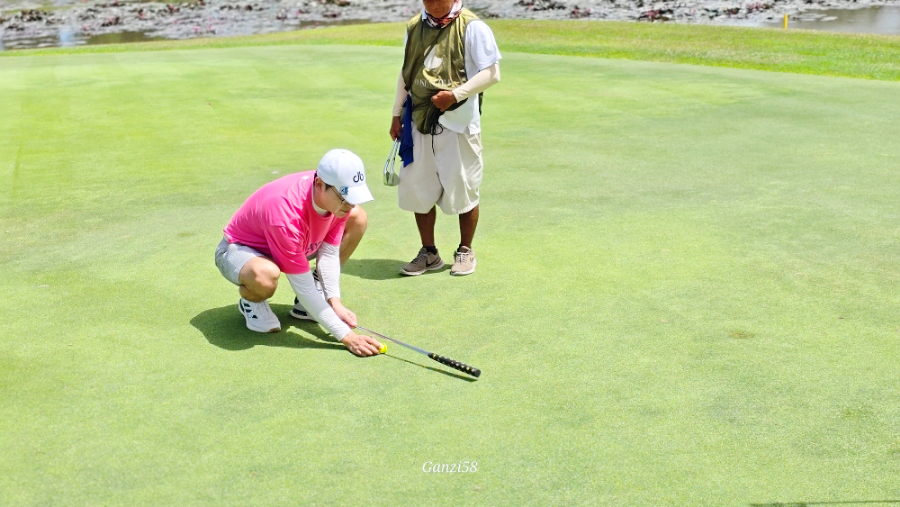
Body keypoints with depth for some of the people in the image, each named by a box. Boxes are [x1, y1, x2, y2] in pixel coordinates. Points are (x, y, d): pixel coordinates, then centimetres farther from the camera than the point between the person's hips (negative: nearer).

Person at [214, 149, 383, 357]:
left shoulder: (338, 199, -21)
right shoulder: (286, 215, -41)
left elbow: (329, 254, -11)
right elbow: (304, 288, -35)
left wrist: (334, 301, -24)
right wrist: (346, 336, -35)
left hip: (289, 245, 8)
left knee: (358, 218, -3)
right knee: (265, 276, -44)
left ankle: (304, 305, 3)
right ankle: (250, 301, -2)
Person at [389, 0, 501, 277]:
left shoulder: (472, 27, -8)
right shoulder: (414, 27, 10)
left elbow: (491, 73, -11)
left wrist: (456, 94, -21)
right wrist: (397, 113, 17)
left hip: (458, 122, -5)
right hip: (419, 121, 5)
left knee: (462, 189, 4)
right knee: (417, 189, 8)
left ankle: (465, 251, 24)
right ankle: (429, 253, 24)